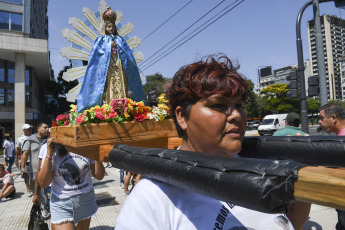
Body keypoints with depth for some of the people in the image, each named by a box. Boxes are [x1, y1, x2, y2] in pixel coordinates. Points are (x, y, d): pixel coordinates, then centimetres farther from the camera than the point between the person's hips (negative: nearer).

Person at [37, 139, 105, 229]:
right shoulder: (52, 148, -10)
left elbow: (99, 176, -5)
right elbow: (43, 183, -11)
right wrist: (49, 155, -19)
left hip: (86, 201, 2)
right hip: (61, 205, -2)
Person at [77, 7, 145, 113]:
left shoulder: (119, 39, 20)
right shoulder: (101, 39, 12)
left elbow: (128, 54, 15)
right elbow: (96, 53, 1)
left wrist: (118, 47, 2)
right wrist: (110, 46, -1)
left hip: (119, 67, 3)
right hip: (106, 67, -3)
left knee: (121, 86, -7)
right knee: (109, 88, -13)